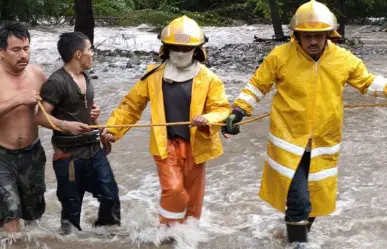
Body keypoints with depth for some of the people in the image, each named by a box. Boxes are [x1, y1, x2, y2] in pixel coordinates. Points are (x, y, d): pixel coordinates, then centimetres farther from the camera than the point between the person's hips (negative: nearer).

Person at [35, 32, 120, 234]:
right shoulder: (56, 81, -16)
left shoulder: (85, 78, 11)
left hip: (94, 150, 8)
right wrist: (66, 125, -32)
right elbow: (41, 117, -19)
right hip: (69, 156, -8)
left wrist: (95, 113, 6)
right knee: (72, 207, 3)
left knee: (110, 195, 11)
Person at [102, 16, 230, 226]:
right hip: (166, 144, -1)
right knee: (173, 189, -15)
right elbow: (131, 105, 4)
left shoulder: (207, 78, -5)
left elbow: (221, 108, -6)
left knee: (192, 195, 13)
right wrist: (113, 128, -3)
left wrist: (207, 119, -28)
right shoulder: (154, 76, -2)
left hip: (195, 145, 1)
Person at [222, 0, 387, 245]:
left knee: (316, 197, 18)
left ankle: (299, 230, 44)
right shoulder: (280, 56, -11)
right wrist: (238, 110, -7)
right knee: (298, 199, -9)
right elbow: (257, 85, -1)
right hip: (289, 142, -3)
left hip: (324, 144, 4)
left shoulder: (343, 59, -4)